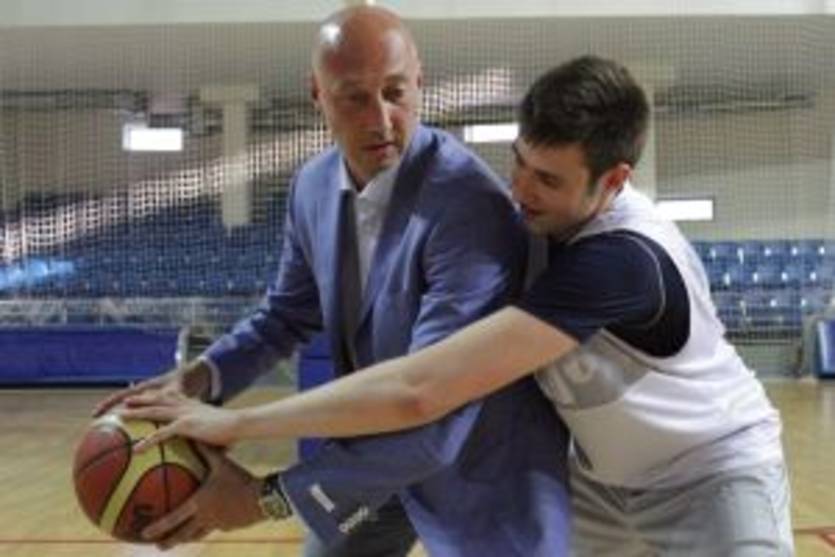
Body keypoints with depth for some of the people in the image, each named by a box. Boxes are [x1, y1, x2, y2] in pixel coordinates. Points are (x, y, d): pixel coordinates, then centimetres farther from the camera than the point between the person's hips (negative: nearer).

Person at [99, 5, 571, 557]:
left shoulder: (471, 206, -31)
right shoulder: (313, 186, -6)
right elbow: (290, 312, 11)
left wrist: (271, 494, -30)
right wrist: (202, 375, -7)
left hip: (482, 465, -7)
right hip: (377, 445, 7)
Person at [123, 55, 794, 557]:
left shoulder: (618, 259, -39)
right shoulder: (548, 218, -13)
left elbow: (419, 392, -45)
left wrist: (236, 424, -39)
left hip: (712, 473, -7)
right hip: (604, 476, 7)